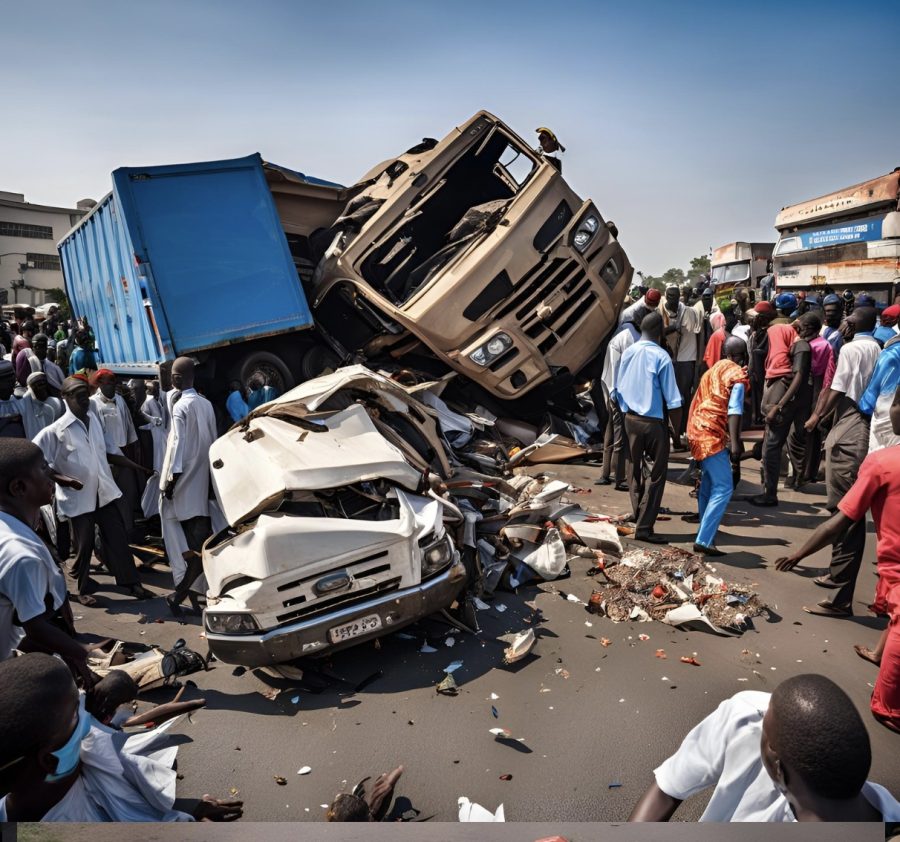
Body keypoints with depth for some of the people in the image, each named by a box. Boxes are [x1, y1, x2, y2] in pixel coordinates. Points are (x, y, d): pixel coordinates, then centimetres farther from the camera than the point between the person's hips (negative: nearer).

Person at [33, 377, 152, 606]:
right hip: (78, 497, -4)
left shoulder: (94, 419, 5)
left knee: (118, 537, 6)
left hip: (103, 492, 4)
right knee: (84, 545, 7)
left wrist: (137, 466, 11)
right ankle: (84, 589, 26)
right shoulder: (56, 430, -12)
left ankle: (131, 582, 15)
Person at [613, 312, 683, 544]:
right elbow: (673, 401, -13)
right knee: (655, 475, 3)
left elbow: (618, 390, 8)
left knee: (635, 470, 15)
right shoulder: (661, 357, -13)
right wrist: (676, 432, -5)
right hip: (653, 422, -5)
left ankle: (638, 516, 25)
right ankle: (644, 527, 3)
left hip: (630, 419, 5)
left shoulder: (627, 353, 2)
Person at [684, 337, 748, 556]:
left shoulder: (714, 370, 18)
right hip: (712, 435, -9)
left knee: (709, 483, 23)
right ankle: (703, 540, -15)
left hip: (698, 430, 9)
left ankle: (706, 531, 37)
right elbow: (734, 410, -16)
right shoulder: (737, 374, -5)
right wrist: (735, 443, -23)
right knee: (724, 488, -8)